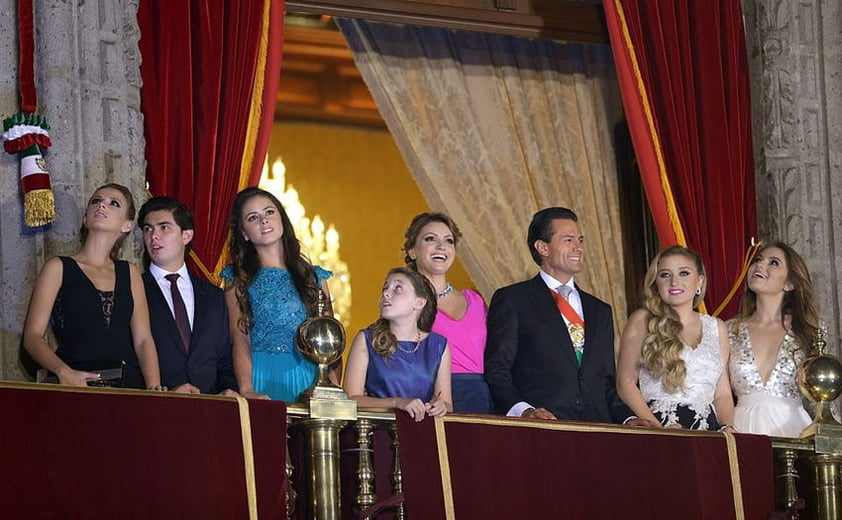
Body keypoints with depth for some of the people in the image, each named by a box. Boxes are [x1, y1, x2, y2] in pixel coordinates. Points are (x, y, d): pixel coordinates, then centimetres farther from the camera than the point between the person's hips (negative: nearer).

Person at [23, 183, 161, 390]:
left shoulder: (130, 273, 19)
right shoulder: (58, 268, 10)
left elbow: (143, 340, 10)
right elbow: (32, 336, 2)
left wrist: (154, 388, -8)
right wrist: (64, 372, -16)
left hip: (129, 385, 3)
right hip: (77, 388, -3)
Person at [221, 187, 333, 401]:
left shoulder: (315, 277, 15)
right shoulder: (238, 279, 9)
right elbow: (240, 339, -2)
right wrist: (247, 390, -19)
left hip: (308, 379, 2)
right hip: (260, 376, -2)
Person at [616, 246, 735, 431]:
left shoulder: (716, 327, 18)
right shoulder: (642, 321, 7)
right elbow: (625, 381, 1)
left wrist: (727, 427, 1)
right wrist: (659, 428, -10)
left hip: (707, 429, 3)